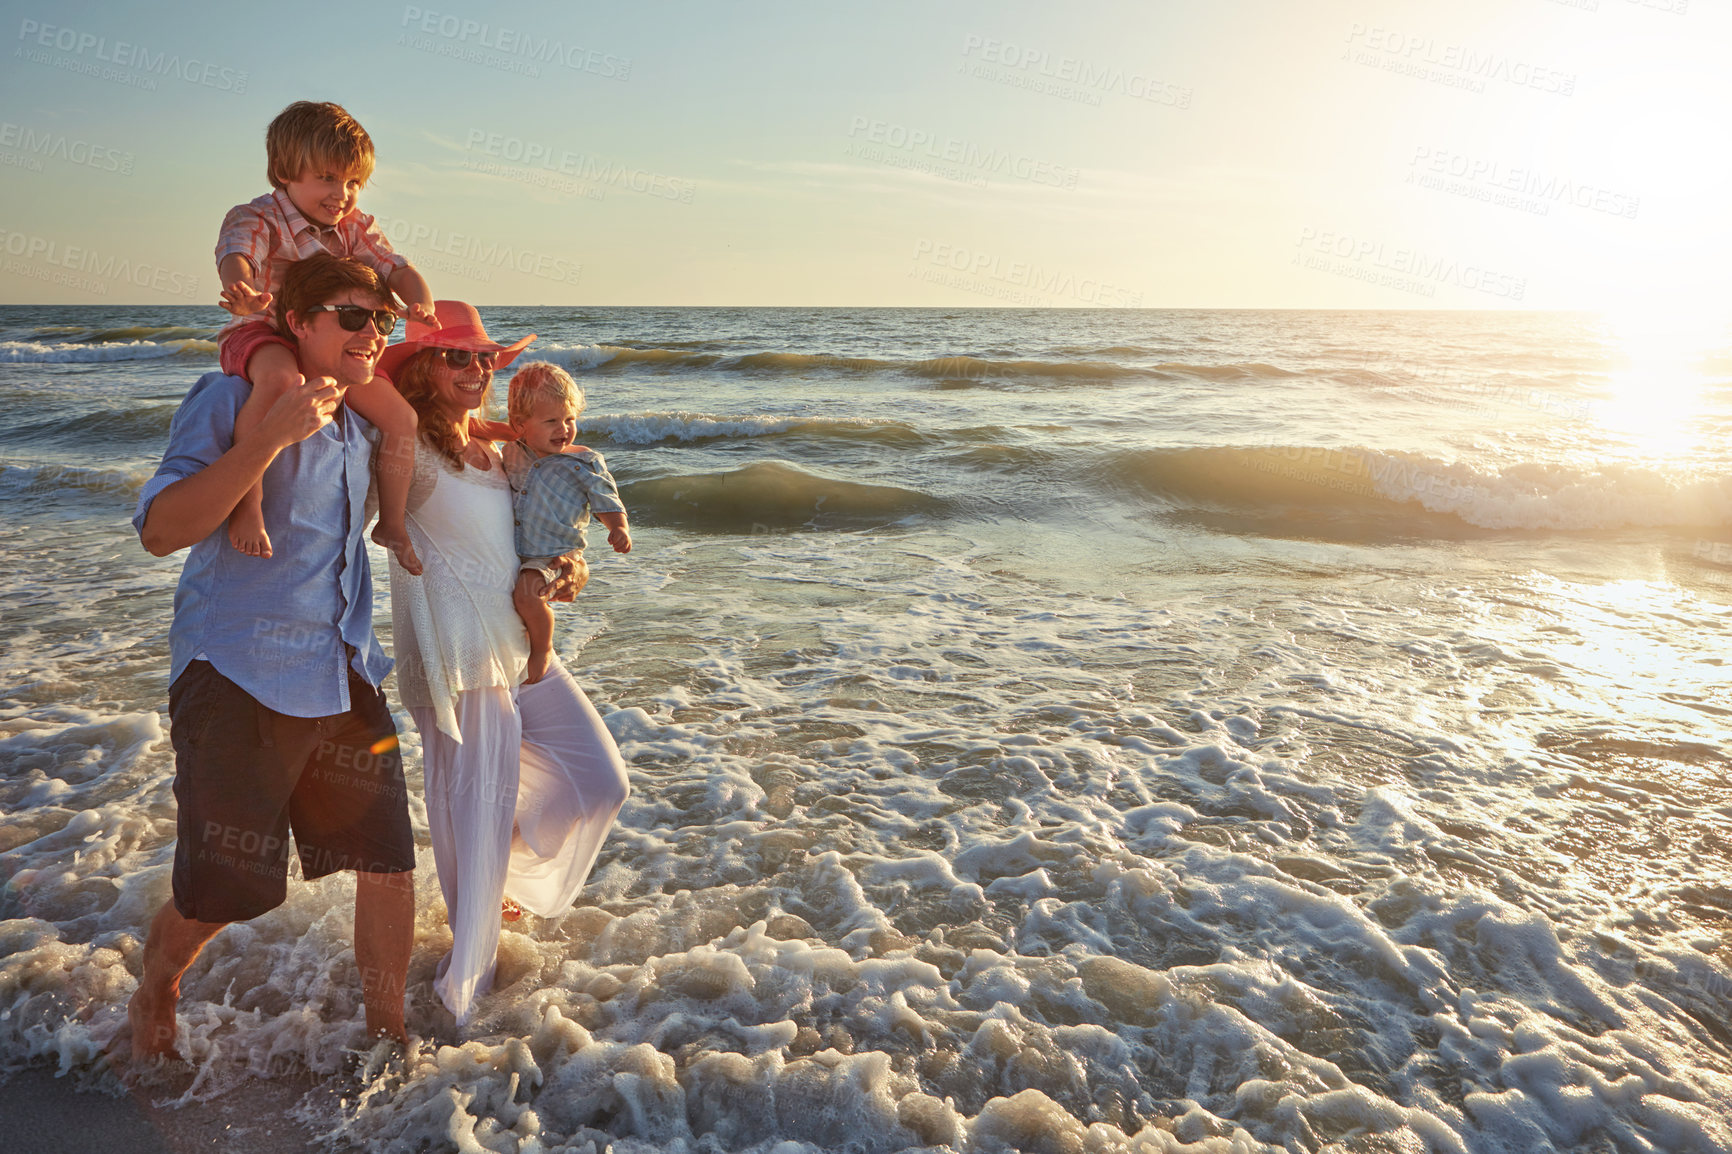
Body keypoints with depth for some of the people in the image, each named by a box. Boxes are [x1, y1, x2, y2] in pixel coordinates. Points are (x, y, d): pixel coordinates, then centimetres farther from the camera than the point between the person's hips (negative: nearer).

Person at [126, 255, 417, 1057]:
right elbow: (160, 530, -18)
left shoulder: (363, 422, 12)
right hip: (239, 680, -6)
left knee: (390, 865, 4)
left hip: (344, 676, 6)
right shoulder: (230, 400, -7)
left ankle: (388, 1035, 26)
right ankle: (154, 995, 37)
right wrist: (272, 434, -27)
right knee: (219, 893, 2)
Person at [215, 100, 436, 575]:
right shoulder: (257, 219, -12)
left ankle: (391, 523, 13)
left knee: (401, 415, -3)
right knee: (282, 380, -42)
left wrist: (420, 303, -25)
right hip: (262, 336, -6)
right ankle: (246, 504, -36)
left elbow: (396, 269, -1)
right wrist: (242, 291, -57)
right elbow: (236, 256, -32)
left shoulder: (355, 228, 7)